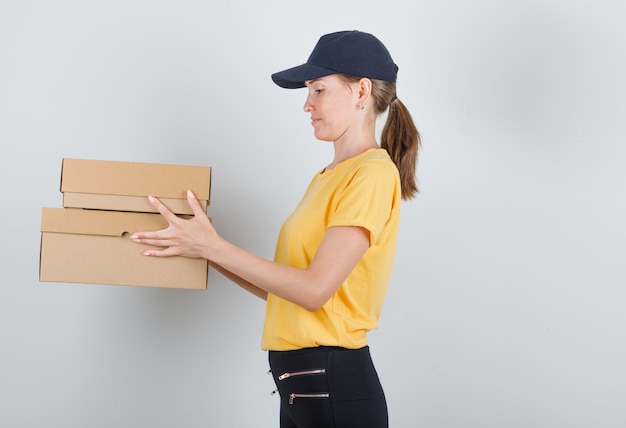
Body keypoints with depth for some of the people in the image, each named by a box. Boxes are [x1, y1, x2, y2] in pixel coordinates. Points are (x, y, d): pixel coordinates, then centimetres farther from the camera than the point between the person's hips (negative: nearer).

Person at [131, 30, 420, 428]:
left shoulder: (373, 173, -12)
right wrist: (208, 252, 8)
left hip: (334, 388, -8)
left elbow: (314, 289, -20)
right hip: (303, 381, 8)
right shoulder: (328, 177, 16)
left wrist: (214, 246, -16)